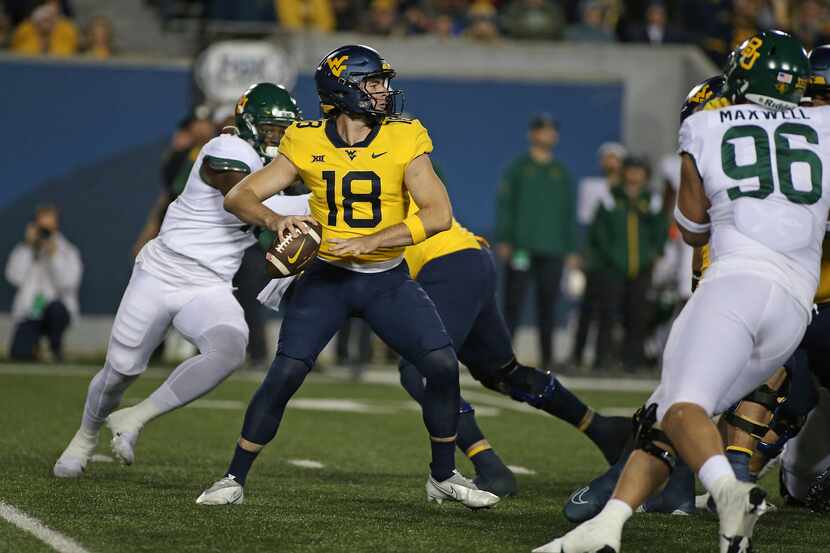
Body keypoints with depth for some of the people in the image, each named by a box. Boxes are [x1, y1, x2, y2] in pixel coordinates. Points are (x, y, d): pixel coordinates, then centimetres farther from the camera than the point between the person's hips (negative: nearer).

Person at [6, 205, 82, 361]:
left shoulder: (69, 253, 2)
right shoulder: (22, 251, 7)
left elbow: (66, 284, -14)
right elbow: (15, 278, -11)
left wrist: (54, 255, -18)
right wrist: (28, 247, -10)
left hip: (57, 313, 0)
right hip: (29, 316, 0)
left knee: (56, 307, -39)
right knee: (19, 354, -26)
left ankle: (55, 344, -7)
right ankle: (32, 345, 14)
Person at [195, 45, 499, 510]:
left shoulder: (404, 138, -10)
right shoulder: (306, 143, -8)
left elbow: (439, 214, -17)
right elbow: (240, 197, -7)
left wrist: (369, 242, -26)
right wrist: (275, 220, -29)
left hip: (389, 280, 1)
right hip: (328, 278, -1)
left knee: (444, 366, -12)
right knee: (285, 375, -13)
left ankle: (445, 477, 9)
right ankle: (234, 479, 1)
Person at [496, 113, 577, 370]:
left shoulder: (561, 171, 16)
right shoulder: (519, 166, 6)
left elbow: (569, 212, 18)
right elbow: (504, 203, 2)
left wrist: (571, 249, 11)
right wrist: (503, 240, -8)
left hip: (553, 251, 3)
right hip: (522, 247, -3)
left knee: (548, 306, 3)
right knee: (514, 302, -7)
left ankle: (547, 358, 7)